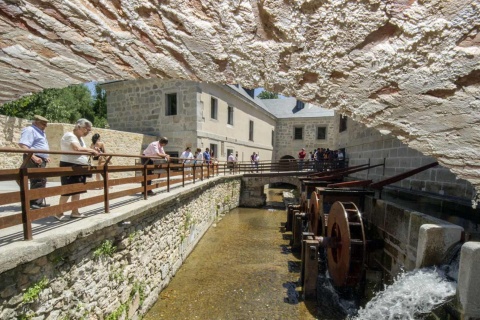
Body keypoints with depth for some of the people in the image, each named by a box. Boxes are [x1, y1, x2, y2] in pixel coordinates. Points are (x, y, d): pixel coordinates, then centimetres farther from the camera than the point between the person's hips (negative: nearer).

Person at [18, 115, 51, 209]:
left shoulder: (40, 132, 21)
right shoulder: (30, 130, -9)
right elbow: (22, 145, -21)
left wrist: (45, 157, 18)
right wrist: (34, 157, -27)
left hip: (41, 159, 10)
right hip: (34, 160, -10)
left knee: (42, 181, 12)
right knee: (37, 181, -11)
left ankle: (39, 202, 19)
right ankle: (34, 202, -6)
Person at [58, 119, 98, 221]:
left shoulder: (80, 138, 16)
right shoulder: (69, 135, -13)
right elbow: (77, 149, -29)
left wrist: (92, 151, -3)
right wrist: (91, 150, -19)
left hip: (80, 167, 9)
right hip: (69, 166, -9)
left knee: (77, 190, 11)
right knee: (67, 190, -4)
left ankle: (75, 212, 19)